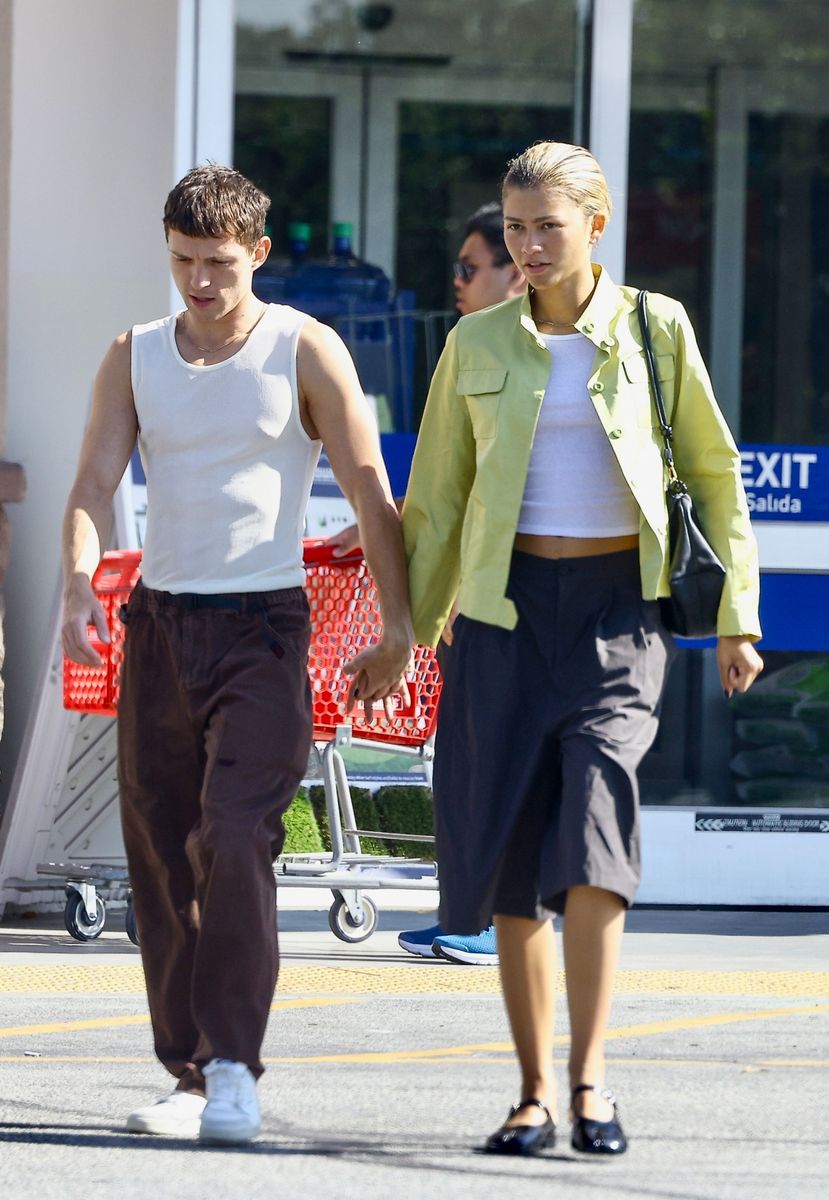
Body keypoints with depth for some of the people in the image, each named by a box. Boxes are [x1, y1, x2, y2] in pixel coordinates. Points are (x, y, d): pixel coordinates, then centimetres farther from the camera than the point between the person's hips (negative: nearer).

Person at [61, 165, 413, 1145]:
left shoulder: (304, 352, -1)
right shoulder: (135, 358, 9)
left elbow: (369, 488, -1)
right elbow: (95, 482, 0)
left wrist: (397, 630, -7)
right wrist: (79, 586, -19)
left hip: (262, 624, -4)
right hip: (159, 621, 4)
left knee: (235, 839, -18)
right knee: (161, 854, 4)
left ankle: (234, 1069, -18)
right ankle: (189, 1072, 11)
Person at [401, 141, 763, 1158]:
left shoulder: (654, 330, 2)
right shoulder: (477, 345, 7)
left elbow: (713, 474, 8)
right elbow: (435, 500, 13)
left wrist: (737, 616, 3)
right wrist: (409, 631, 11)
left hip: (619, 608, -2)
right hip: (506, 609, 2)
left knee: (592, 835, -19)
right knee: (511, 855, 0)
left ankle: (588, 1075, -11)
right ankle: (534, 1092, 7)